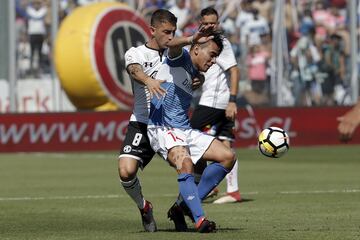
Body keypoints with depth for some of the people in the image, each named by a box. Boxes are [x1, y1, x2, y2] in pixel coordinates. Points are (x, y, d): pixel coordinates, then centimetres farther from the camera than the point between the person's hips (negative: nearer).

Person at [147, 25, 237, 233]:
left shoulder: (194, 74, 19)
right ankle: (200, 219, -41)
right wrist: (192, 40, -50)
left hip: (185, 130, 9)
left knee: (228, 157, 1)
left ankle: (186, 205, 3)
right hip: (162, 129, -9)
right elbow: (173, 46, -31)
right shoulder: (181, 59, -4)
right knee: (185, 163, -34)